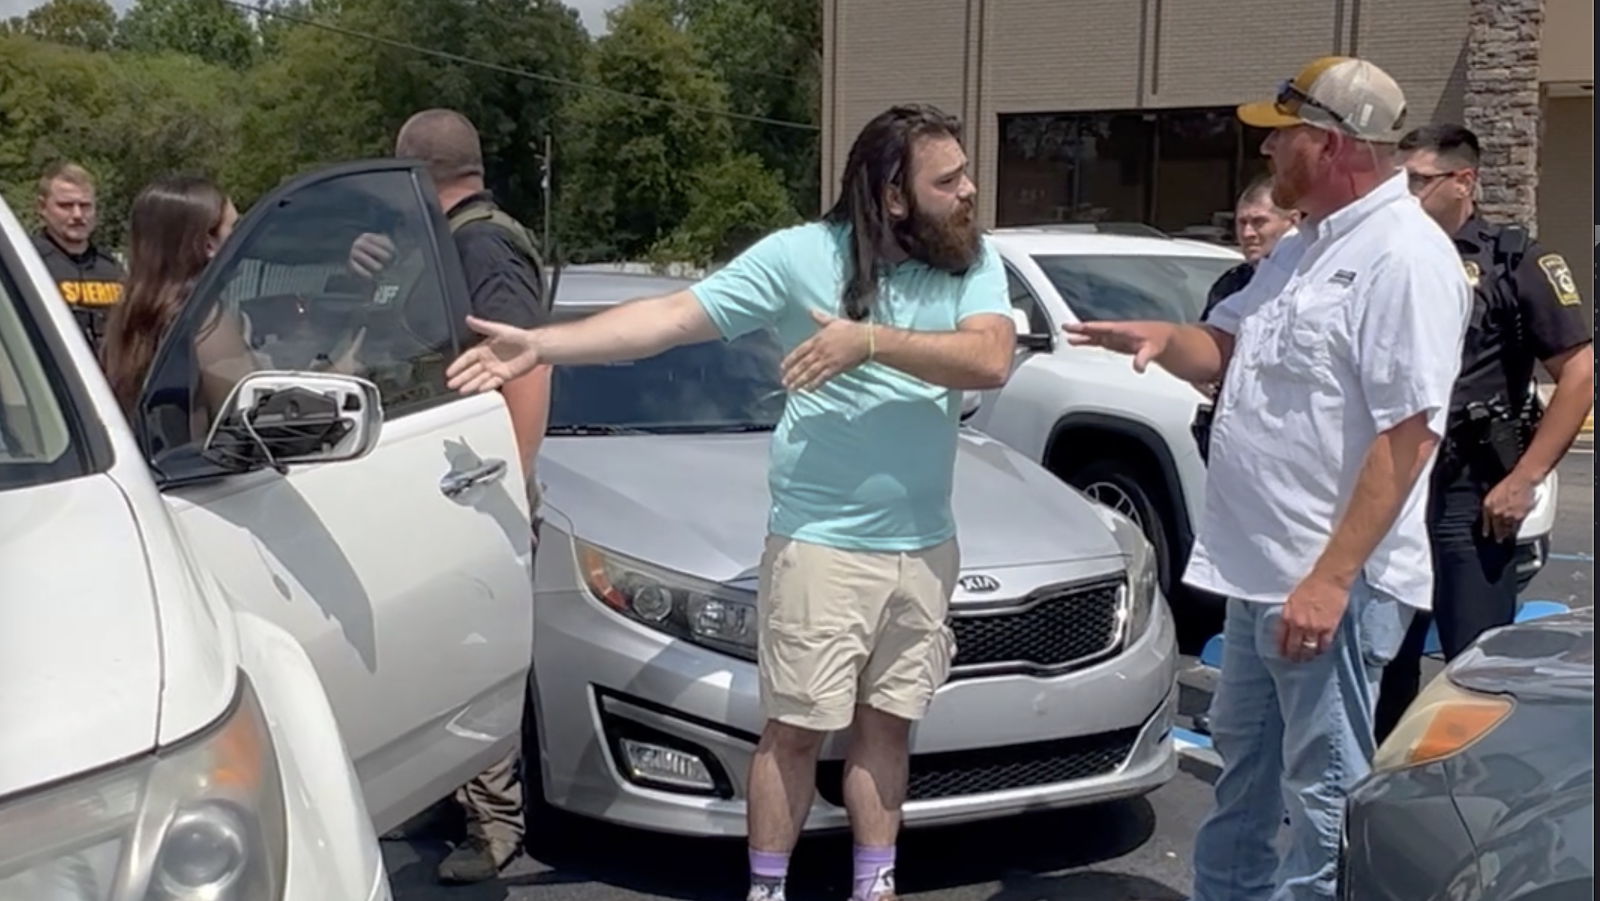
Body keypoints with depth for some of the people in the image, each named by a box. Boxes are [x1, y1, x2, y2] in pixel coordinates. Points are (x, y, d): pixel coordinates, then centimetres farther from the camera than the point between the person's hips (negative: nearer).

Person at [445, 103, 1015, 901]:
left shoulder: (975, 263, 0)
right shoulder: (802, 255, -10)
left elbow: (990, 360, -17)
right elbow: (672, 317, -12)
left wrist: (871, 341, -25)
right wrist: (540, 345, -20)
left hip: (923, 546, 4)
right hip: (821, 542, -3)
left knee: (885, 724, 14)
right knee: (796, 728, 4)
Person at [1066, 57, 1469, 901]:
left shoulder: (1404, 257, -18)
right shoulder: (1299, 249, 12)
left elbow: (1406, 437, -23)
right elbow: (1227, 347, 23)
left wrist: (1330, 579, -26)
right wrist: (1164, 338, -1)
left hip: (1332, 581, -10)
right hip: (1260, 566, 10)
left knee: (1322, 791, 2)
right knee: (1243, 763, 23)